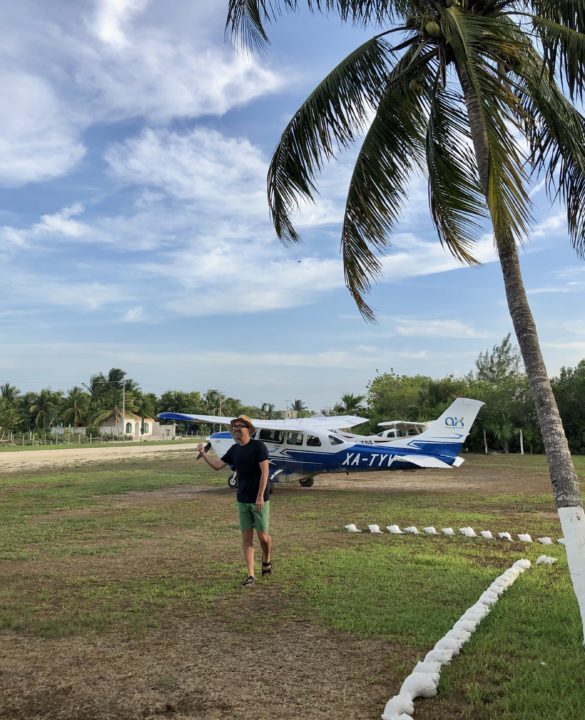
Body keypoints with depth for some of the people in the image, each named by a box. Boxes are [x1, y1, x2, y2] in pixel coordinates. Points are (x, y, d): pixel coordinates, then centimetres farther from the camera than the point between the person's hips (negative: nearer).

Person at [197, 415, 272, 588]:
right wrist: (203, 454, -3)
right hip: (242, 500, 5)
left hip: (259, 500, -5)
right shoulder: (234, 450, 8)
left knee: (262, 536, 1)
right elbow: (217, 465, 10)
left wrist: (260, 496, -20)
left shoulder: (258, 446, -11)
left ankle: (267, 559, 32)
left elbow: (264, 472, -15)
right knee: (246, 537, 2)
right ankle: (250, 576, 6)